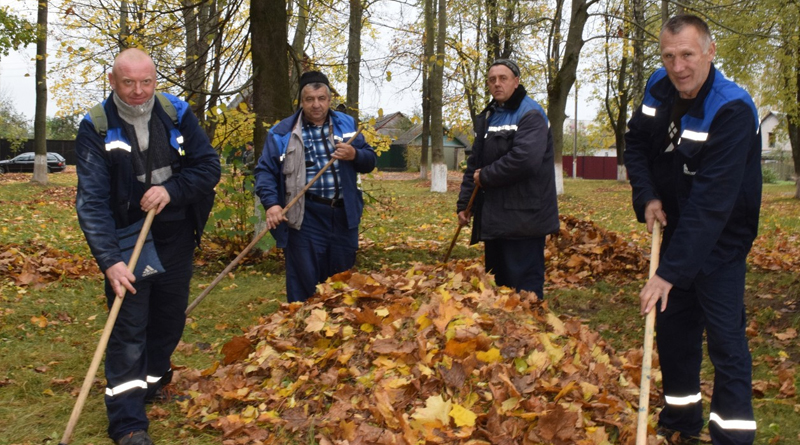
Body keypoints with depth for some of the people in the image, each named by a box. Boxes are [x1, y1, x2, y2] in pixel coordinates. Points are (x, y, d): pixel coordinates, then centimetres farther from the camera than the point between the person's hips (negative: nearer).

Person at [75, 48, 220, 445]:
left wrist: (171, 189, -23)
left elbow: (209, 166, -4)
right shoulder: (96, 128, -14)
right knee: (128, 327, -6)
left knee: (169, 320, 15)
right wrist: (108, 260, -30)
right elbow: (91, 201, -20)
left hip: (177, 237, 4)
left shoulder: (177, 114, -5)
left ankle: (153, 383, 39)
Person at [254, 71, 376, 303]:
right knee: (304, 283, 1)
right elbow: (265, 170, -2)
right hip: (305, 218, -3)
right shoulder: (282, 132, 0)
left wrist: (355, 155, -12)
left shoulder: (347, 125, 9)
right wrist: (271, 204, -18)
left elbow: (370, 161, 12)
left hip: (344, 216, 3)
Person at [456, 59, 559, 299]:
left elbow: (525, 159, -26)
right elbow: (475, 164, 20)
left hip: (523, 217, -9)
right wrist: (464, 203, 12)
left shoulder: (530, 114, -10)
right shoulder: (487, 117, 18)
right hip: (493, 216, 9)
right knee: (497, 280, 17)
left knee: (524, 282, -8)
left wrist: (485, 176, -15)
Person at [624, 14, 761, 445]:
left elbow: (711, 203, -35)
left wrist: (670, 271, -39)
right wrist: (647, 196, -8)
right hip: (675, 227, 7)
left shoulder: (732, 110, -29)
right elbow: (635, 143, 10)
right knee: (672, 326, 13)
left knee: (724, 335, -11)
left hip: (720, 237, -7)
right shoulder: (659, 88, -7)